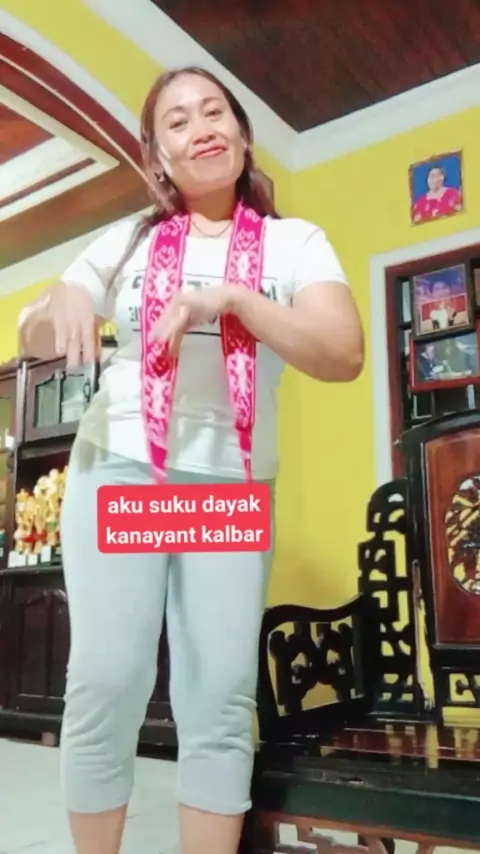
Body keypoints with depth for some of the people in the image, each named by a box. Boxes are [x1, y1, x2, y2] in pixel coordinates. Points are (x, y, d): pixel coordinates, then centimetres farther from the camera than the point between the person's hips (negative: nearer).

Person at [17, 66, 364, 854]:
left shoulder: (295, 242, 7)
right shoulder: (127, 241, 11)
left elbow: (343, 357, -7)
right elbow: (34, 339, 12)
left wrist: (232, 297, -17)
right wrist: (59, 307, -12)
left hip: (233, 486, 0)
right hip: (116, 470, 1)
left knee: (221, 697, -1)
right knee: (105, 683, -3)